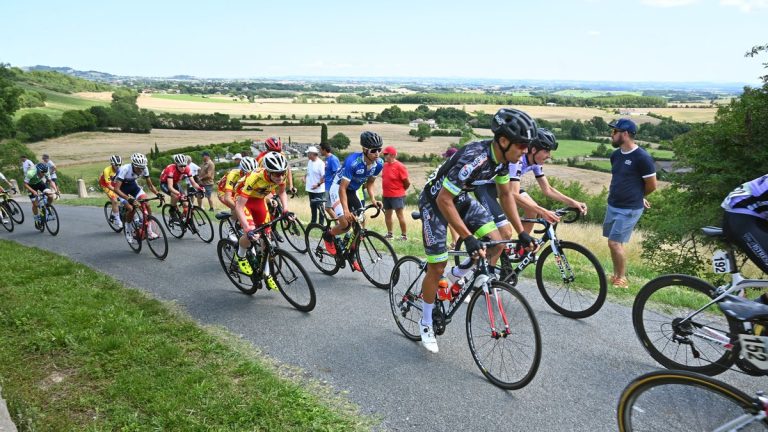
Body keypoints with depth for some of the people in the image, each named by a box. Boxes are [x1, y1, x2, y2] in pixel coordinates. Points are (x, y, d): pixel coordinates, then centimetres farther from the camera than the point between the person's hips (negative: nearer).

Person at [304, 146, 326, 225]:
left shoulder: (320, 163, -16)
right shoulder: (309, 162, 8)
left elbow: (324, 177, -18)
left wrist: (318, 184, -26)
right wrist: (305, 179, 7)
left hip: (319, 190, -8)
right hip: (310, 189, 8)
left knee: (320, 207, 0)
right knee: (313, 207, 16)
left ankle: (321, 223, 8)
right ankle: (313, 222, 26)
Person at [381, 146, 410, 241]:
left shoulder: (399, 166, -15)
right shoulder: (385, 165, 5)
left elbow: (407, 182, -11)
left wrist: (400, 190, 3)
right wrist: (384, 191, 15)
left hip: (397, 196, -7)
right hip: (386, 195, 7)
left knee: (400, 215, -2)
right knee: (387, 215, 14)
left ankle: (404, 235, 7)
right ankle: (389, 233, 28)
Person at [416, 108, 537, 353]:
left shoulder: (503, 158, -11)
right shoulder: (474, 159, -36)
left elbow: (506, 195, 3)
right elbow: (444, 201, -34)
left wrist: (521, 233, 0)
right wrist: (468, 238, -35)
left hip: (460, 198, 7)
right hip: (435, 201, -7)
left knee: (496, 243, -7)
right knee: (437, 268, -4)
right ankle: (426, 324, 16)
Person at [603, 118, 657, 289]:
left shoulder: (642, 158, -16)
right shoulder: (615, 155, 6)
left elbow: (652, 185, -8)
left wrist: (636, 197, 8)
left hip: (629, 209, -7)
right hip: (612, 206, 7)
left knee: (615, 243, -9)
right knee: (615, 242, 12)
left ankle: (622, 279, 6)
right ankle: (616, 276, 25)